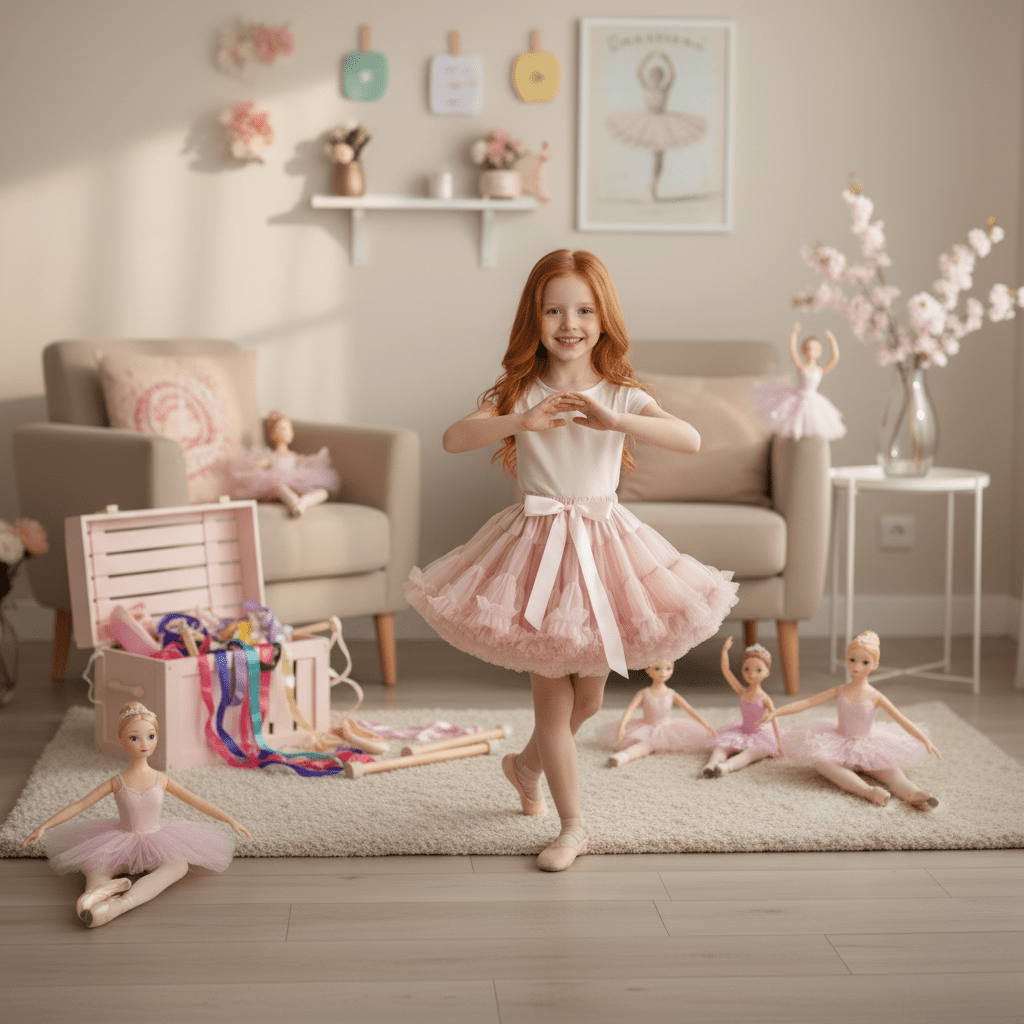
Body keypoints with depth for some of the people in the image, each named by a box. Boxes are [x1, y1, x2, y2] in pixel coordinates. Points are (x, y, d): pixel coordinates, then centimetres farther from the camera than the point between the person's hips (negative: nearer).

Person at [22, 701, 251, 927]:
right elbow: (79, 805, -6)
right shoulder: (117, 782, -4)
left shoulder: (162, 780, -1)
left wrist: (231, 820, 2)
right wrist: (44, 826, -14)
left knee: (179, 864, -33)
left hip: (156, 840, -1)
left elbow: (197, 802, 4)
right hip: (122, 842, 1)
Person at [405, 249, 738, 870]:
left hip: (603, 547, 2)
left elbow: (691, 439, -20)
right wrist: (523, 421, -31)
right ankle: (573, 826, 15)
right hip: (539, 547, -1)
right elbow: (454, 439, -17)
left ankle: (527, 765, 43)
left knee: (588, 698, 13)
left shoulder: (621, 397, -3)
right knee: (553, 696, 1)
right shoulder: (520, 394, -3)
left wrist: (612, 420, -32)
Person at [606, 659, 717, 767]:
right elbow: (630, 709, -15)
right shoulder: (644, 694, -2)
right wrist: (622, 726, -34)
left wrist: (707, 725, -12)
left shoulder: (671, 695, 2)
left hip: (667, 729, 0)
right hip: (648, 729, 0)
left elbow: (690, 710, -1)